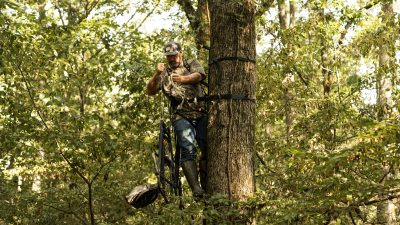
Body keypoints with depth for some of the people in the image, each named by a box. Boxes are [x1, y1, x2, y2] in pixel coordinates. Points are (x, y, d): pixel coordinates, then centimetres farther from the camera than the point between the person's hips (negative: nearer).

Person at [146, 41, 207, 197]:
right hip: (181, 116, -1)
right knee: (188, 149, -17)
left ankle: (207, 186, 3)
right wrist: (157, 75, -12)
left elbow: (199, 75, -7)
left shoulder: (192, 64, 16)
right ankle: (195, 188, -24)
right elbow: (150, 91, 7)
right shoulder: (164, 73, 18)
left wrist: (184, 79, -29)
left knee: (207, 149, -4)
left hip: (201, 113, 1)